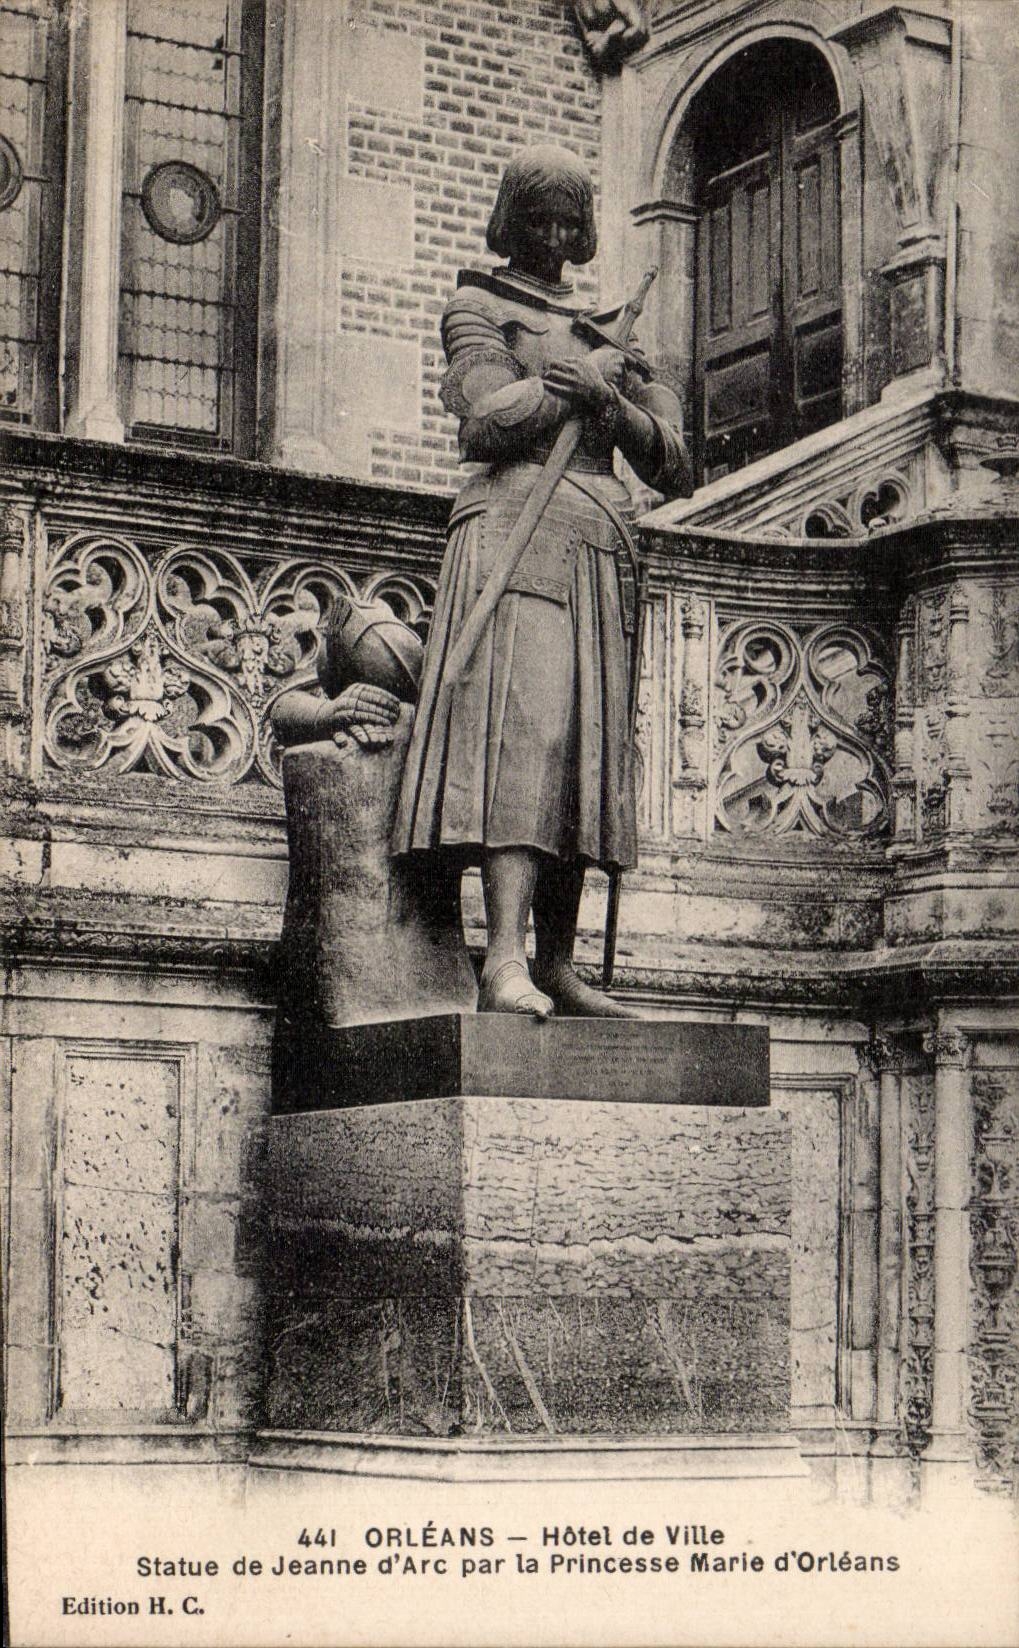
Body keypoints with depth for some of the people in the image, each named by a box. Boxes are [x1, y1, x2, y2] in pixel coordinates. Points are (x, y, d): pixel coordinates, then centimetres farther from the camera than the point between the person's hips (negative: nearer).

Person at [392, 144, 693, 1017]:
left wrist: (610, 400, -5)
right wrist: (585, 373, -1)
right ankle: (506, 960, -28)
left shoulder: (600, 326, 26)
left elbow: (673, 466, 14)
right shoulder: (478, 307, 11)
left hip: (594, 556, 6)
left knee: (585, 752, 1)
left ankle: (558, 963, 4)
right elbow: (490, 421, -9)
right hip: (513, 528, -6)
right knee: (522, 727, -20)